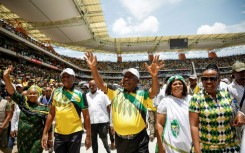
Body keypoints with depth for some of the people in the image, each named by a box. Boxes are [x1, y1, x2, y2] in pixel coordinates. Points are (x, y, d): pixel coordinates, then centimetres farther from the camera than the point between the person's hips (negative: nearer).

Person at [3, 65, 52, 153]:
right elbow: (12, 92, -13)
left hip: (36, 140, -3)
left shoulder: (44, 108, -8)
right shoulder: (23, 102, -1)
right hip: (22, 139, 3)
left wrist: (50, 140, -2)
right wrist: (6, 77, -27)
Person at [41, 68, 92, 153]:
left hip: (75, 133, -3)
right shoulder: (56, 92, 3)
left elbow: (86, 116, -5)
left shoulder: (80, 94, -7)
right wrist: (45, 133, 5)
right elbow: (51, 113, 9)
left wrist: (88, 135, -7)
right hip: (59, 133, 4)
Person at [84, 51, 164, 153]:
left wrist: (154, 76, -43)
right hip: (120, 139, 3)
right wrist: (93, 68, -23)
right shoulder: (116, 91, 0)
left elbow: (154, 91, -24)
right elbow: (101, 85, -8)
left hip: (139, 140, -3)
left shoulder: (142, 94, -7)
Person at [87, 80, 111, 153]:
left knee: (104, 138, 6)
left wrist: (111, 118, -5)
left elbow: (108, 107, -1)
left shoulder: (102, 94, -2)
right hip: (91, 121, 3)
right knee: (93, 140, 16)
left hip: (102, 120, -3)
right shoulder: (86, 96, 5)